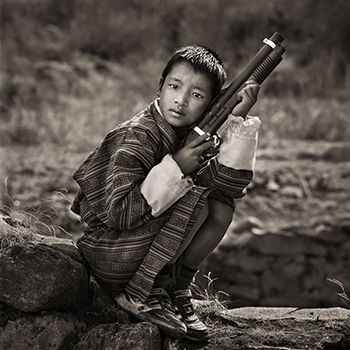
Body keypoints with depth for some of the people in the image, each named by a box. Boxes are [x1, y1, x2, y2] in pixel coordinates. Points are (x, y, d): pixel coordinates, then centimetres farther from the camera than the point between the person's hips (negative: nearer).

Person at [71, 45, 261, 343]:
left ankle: (174, 289, 2)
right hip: (109, 257, -8)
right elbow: (117, 215, -30)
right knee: (194, 197, -21)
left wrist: (238, 122, -12)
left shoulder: (189, 135, 2)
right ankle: (140, 295, -13)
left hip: (144, 247, 8)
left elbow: (232, 186, -6)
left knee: (221, 208, -4)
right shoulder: (136, 138, -22)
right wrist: (176, 168, -28)